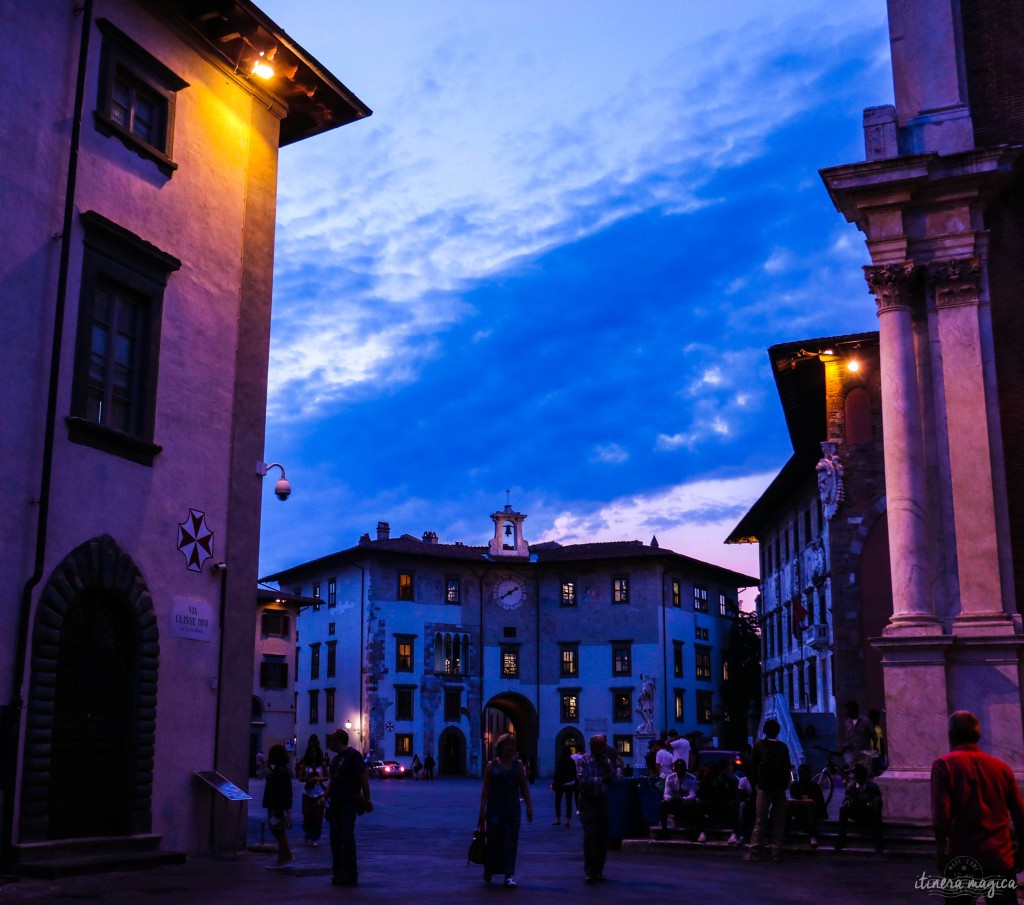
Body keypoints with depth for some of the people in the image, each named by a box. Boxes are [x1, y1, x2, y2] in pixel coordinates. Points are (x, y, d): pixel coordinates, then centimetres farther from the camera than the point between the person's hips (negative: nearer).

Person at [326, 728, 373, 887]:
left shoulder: (353, 755, -10)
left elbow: (364, 778, -12)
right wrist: (325, 796, 10)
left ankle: (351, 874, -5)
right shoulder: (336, 758, 16)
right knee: (335, 838, 10)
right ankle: (338, 871, 19)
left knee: (347, 837, -9)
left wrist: (367, 800, -12)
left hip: (349, 803, -9)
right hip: (336, 803, 9)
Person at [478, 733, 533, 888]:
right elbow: (485, 789, -2)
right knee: (493, 840, 3)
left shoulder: (518, 765, 7)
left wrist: (529, 807, 1)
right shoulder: (492, 765, -1)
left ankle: (509, 876, 3)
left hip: (513, 809, 2)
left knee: (511, 842, 0)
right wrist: (482, 810, -6)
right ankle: (488, 872, 25)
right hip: (495, 808, -2)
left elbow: (524, 787, 7)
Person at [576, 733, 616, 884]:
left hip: (602, 801, 4)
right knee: (590, 835, -10)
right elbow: (583, 781, -15)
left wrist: (606, 765, -11)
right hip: (588, 802, -4)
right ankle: (589, 871, -5)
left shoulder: (607, 760, 9)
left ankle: (599, 870, 14)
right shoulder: (583, 760, -5)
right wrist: (601, 779, -9)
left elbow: (612, 780, 0)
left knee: (603, 837, 4)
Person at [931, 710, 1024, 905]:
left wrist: (940, 852, -2)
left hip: (963, 859, -2)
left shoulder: (944, 764, -5)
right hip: (1001, 858, 3)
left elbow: (941, 816, -13)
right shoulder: (1001, 766, 5)